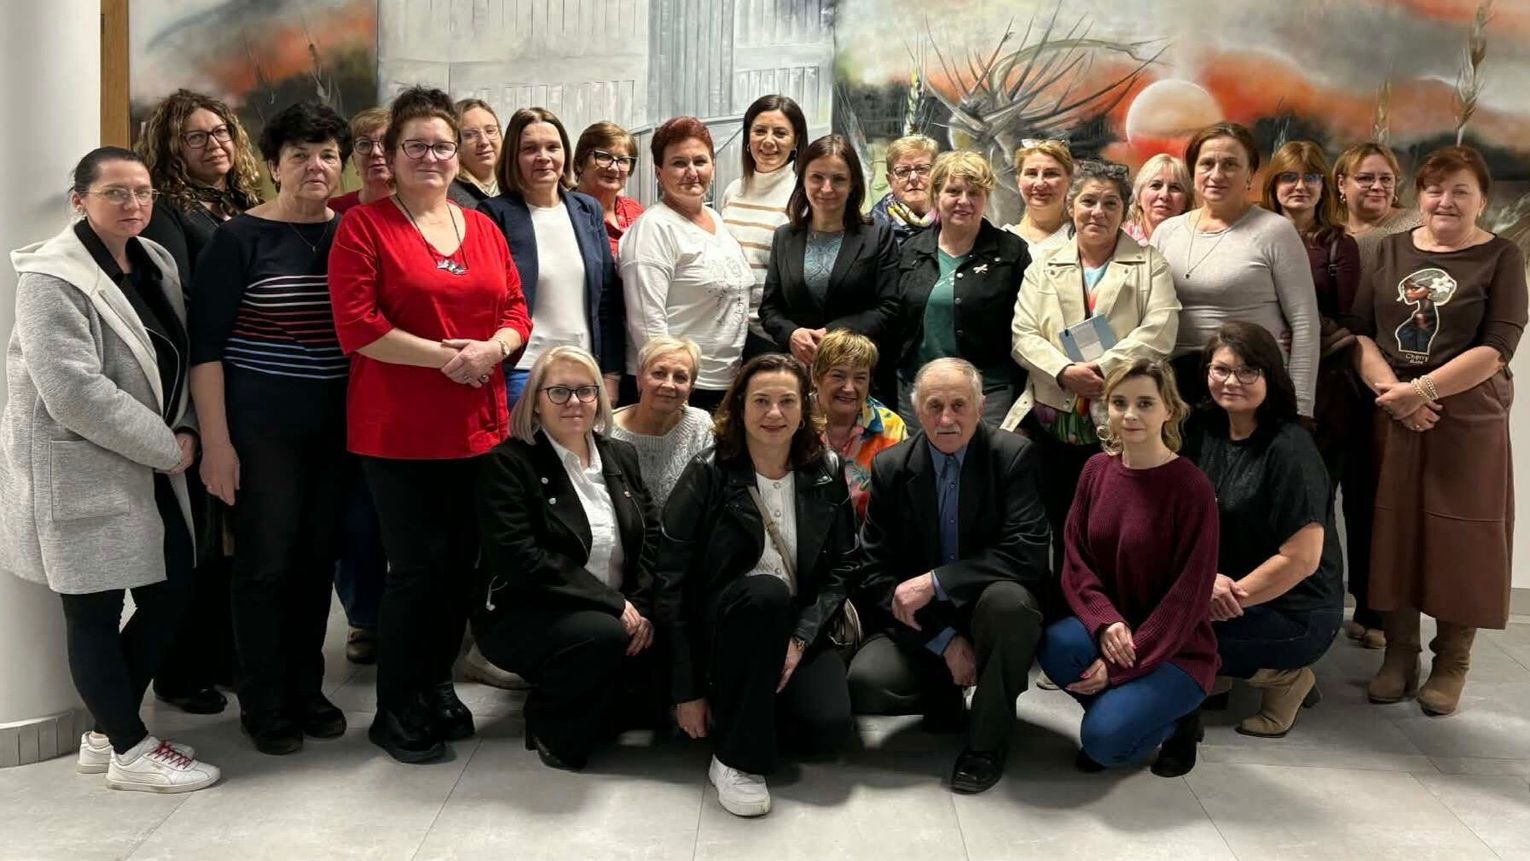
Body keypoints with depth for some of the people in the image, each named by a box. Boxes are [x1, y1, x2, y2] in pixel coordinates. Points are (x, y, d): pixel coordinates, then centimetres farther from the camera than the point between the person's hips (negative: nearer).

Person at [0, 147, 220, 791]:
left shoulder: (157, 263, 8)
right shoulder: (52, 278, -15)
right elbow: (75, 392, -23)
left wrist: (184, 431, -3)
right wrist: (167, 448, -18)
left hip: (148, 465, 8)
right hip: (80, 468, -8)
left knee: (171, 592, 11)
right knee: (94, 611, 3)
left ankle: (106, 731, 28)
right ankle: (130, 751, 16)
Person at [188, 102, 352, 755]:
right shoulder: (240, 239, -5)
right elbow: (205, 346, -7)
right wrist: (216, 441, -12)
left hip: (336, 427, 4)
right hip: (261, 428, -4)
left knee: (318, 559, 11)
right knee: (266, 564, 2)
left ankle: (306, 689, 26)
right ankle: (263, 704, 17)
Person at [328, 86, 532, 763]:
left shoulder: (483, 229, 14)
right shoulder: (363, 226, -4)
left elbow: (517, 312, 10)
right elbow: (356, 325, -13)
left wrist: (492, 348, -11)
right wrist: (444, 357, -18)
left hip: (478, 425, 6)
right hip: (399, 428, -5)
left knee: (461, 561, 11)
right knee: (417, 566, -3)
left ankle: (436, 687, 29)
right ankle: (395, 709, 13)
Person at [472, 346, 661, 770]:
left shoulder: (620, 456, 10)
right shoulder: (508, 463, -10)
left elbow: (652, 538, 5)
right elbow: (520, 559, -20)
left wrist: (641, 607, -14)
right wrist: (614, 604, -22)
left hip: (617, 615, 6)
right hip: (524, 615, -6)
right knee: (605, 636, -34)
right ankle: (552, 728, -5)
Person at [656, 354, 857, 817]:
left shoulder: (825, 474, 1)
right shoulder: (708, 475, -9)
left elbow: (842, 566, 3)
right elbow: (672, 581, -11)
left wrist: (801, 638, -13)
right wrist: (687, 692, -13)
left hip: (798, 628, 3)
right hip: (720, 628, -2)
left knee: (829, 729, -25)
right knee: (766, 592, -36)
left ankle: (747, 709, 11)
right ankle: (737, 759, -23)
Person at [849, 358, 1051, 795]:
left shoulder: (1014, 455, -10)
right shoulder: (890, 467, -3)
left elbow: (1027, 552, -20)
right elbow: (876, 570, -5)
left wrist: (936, 582, -27)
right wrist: (943, 640, -15)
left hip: (985, 610, -1)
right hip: (919, 624, 1)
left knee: (1009, 599, -36)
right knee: (865, 683, -26)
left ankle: (987, 742, -11)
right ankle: (943, 694, 11)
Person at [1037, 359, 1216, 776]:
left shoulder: (1192, 488, -16)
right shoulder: (1097, 470, 0)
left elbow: (1188, 595, -16)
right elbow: (1075, 558, 1)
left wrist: (1120, 665, -19)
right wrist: (1105, 622, -18)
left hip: (1174, 649, -4)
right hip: (1107, 629, 5)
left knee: (1105, 738, -26)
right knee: (1058, 644, -29)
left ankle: (1175, 720, 9)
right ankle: (1113, 708, 3)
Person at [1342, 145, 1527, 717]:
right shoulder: (1390, 250, 10)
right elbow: (1359, 331, 4)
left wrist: (1422, 388, -19)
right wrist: (1391, 389, -12)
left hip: (1467, 421, -3)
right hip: (1392, 419, 3)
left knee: (1459, 539, 2)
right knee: (1394, 533, 6)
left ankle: (1451, 665, 15)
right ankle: (1399, 653, 20)